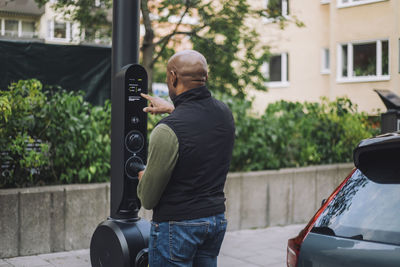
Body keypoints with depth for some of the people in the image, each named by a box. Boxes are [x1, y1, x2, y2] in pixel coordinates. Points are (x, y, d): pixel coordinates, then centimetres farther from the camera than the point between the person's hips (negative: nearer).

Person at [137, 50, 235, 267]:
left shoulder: (168, 130, -23)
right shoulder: (225, 113, -3)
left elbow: (148, 199, -13)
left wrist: (142, 178, 9)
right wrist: (172, 109, 34)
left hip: (177, 226, -7)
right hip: (217, 220, 7)